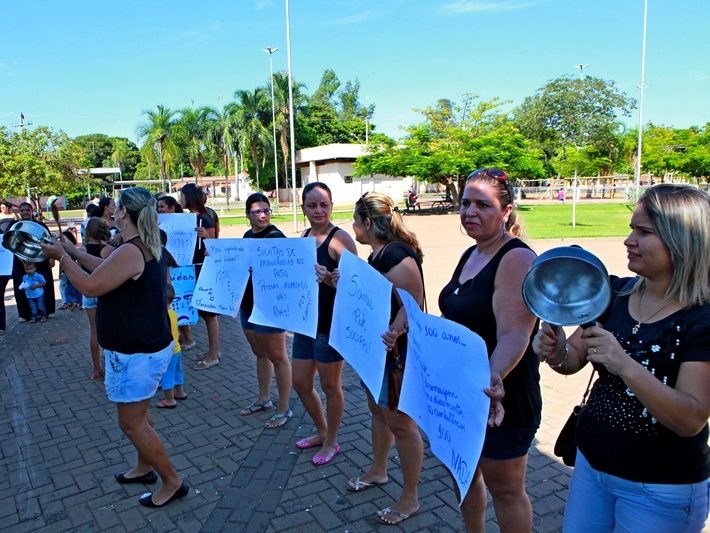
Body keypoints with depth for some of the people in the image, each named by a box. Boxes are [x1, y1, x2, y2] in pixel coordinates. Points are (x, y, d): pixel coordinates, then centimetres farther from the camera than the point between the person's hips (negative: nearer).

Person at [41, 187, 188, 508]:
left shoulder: (130, 251, -26)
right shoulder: (144, 247, 6)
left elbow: (89, 286, -23)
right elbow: (108, 269, 20)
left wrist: (62, 257, -9)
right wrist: (75, 252, 19)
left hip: (137, 353, -10)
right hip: (145, 346, 10)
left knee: (131, 422, 3)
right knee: (136, 413, 25)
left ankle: (172, 483, 14)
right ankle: (145, 467, 42)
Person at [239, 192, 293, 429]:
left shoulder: (276, 236, -15)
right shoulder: (248, 236, 10)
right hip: (248, 303, 8)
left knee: (277, 357, 2)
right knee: (260, 353, 19)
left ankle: (284, 409, 13)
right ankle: (264, 399, 35)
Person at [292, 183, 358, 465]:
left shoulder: (341, 239, -15)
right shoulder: (303, 237, 7)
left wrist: (330, 279, -36)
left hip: (330, 325, -8)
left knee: (330, 386, 10)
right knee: (301, 384, 18)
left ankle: (331, 442, 32)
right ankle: (322, 431, 41)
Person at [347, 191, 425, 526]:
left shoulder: (396, 255, -24)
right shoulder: (379, 253, 7)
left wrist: (393, 334, -45)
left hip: (398, 351, -10)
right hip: (377, 348, 10)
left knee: (400, 422, 3)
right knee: (377, 408, 24)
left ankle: (410, 499, 22)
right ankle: (377, 471, 45)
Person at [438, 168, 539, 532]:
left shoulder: (517, 259, -20)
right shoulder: (471, 255, 7)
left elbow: (514, 335, -31)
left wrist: (493, 379, -47)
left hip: (501, 397, -8)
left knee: (504, 487, 10)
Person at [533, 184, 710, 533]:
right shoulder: (617, 293, -4)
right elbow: (575, 359, 1)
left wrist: (625, 366, -38)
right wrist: (557, 352, -21)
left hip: (661, 489, -5)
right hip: (591, 462, 5)